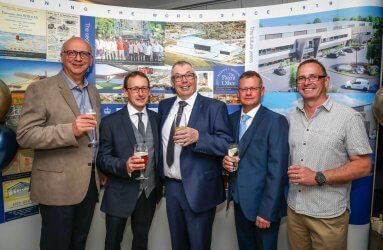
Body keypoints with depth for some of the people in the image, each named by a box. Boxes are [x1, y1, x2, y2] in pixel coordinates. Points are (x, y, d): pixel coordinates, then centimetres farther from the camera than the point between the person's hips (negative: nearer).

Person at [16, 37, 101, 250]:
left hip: (90, 183, 6)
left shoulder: (93, 92, 11)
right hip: (58, 186, -5)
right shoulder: (40, 89, -8)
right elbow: (25, 136, -15)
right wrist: (70, 130, -26)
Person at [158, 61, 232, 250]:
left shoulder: (215, 107, -8)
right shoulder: (164, 106, 8)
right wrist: (161, 176, 10)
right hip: (171, 186, 5)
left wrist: (198, 137, -30)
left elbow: (227, 145, -15)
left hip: (199, 188, -5)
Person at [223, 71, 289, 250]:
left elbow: (277, 169, -17)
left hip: (263, 203, -5)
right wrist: (225, 160, -8)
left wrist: (266, 211, -18)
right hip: (239, 201, 5)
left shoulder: (276, 121, -13)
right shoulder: (232, 119, 5)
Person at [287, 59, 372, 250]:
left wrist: (318, 177, -18)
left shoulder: (348, 117, -10)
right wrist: (288, 171, -6)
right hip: (294, 208, 4)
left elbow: (363, 166, -11)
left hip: (329, 215, -4)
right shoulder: (291, 117, 6)